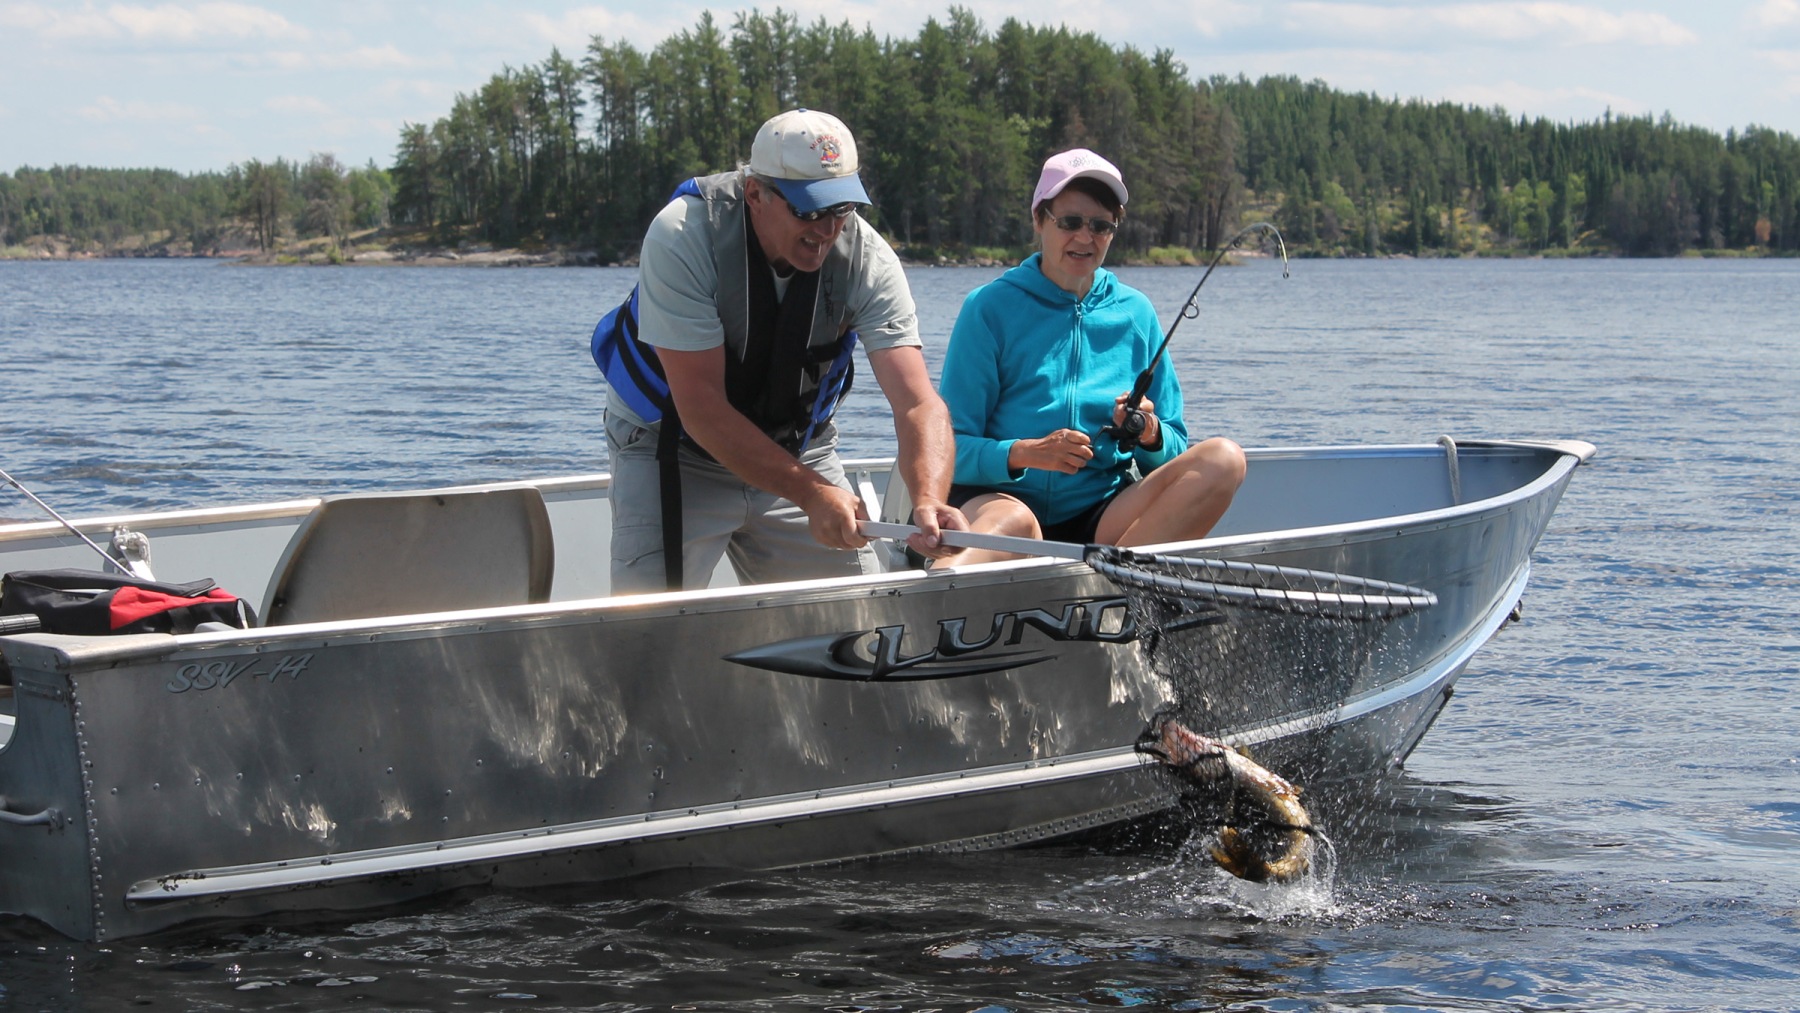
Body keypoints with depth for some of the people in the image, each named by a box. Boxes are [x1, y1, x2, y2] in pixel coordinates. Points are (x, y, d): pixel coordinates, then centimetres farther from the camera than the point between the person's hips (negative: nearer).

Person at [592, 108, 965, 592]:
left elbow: (918, 404, -26)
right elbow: (701, 407, -29)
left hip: (796, 451, 3)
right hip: (674, 448, -3)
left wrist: (928, 500, -47)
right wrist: (811, 494, -38)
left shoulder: (867, 258, -18)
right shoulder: (683, 236, -27)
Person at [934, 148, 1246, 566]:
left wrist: (1150, 435, -9)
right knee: (1010, 520, -39)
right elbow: (952, 447, -3)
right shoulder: (991, 307, 2)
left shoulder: (1135, 312, 13)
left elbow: (1173, 452, 14)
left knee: (1222, 459, -21)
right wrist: (1023, 453, -22)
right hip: (1000, 497, -4)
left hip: (1102, 516, 4)